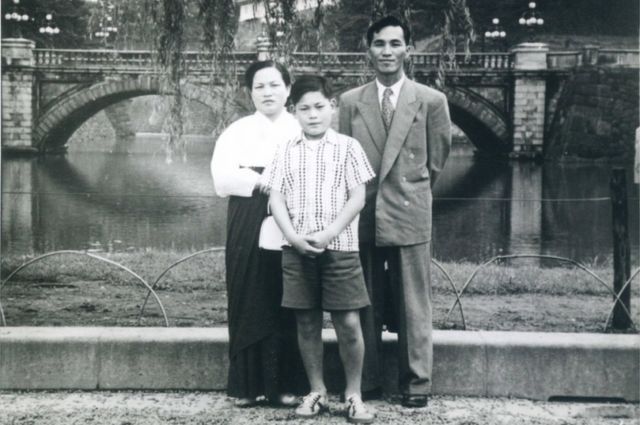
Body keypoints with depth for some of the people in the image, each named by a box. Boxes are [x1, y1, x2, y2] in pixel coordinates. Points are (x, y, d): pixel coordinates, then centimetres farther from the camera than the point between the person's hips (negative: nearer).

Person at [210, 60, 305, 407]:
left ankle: (283, 384, 8)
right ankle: (246, 384, 7)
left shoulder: (302, 130, 10)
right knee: (249, 304, 0)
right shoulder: (237, 131, 10)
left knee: (286, 307, 1)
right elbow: (222, 177, -4)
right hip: (248, 228, 0)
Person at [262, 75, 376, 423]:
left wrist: (329, 233, -14)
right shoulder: (286, 152, 8)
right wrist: (293, 236, -12)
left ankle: (353, 394, 10)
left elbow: (358, 198, -3)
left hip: (340, 248, -2)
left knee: (348, 323, -4)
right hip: (297, 250, 2)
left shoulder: (347, 147, 1)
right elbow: (276, 197, 3)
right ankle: (317, 391, 20)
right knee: (307, 323, 8)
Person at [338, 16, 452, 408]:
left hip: (410, 214, -2)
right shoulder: (350, 102, 5)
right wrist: (359, 200, 12)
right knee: (366, 305, 8)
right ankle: (367, 382, 17)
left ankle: (416, 384, 13)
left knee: (414, 306, 4)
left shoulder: (431, 101, -1)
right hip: (363, 215, 2)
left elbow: (436, 161, 8)